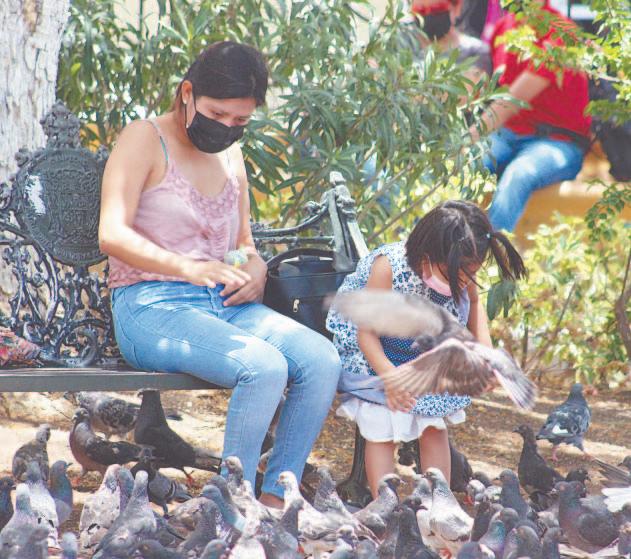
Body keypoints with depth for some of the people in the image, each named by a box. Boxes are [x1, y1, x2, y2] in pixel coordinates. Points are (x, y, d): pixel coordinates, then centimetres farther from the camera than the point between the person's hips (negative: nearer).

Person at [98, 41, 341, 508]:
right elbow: (112, 234, -16)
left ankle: (275, 500, -16)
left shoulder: (231, 156, 19)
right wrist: (187, 267, -32)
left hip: (225, 305, 7)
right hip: (152, 308, -7)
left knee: (322, 360, -20)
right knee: (264, 366, -32)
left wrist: (255, 268, 1)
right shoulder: (145, 140, -3)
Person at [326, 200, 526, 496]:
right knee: (381, 429, -8)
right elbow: (367, 333, -30)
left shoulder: (460, 270, -21)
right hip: (378, 357, -5)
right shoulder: (389, 267, -37)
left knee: (434, 426, 8)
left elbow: (473, 304, 4)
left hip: (428, 358, 5)